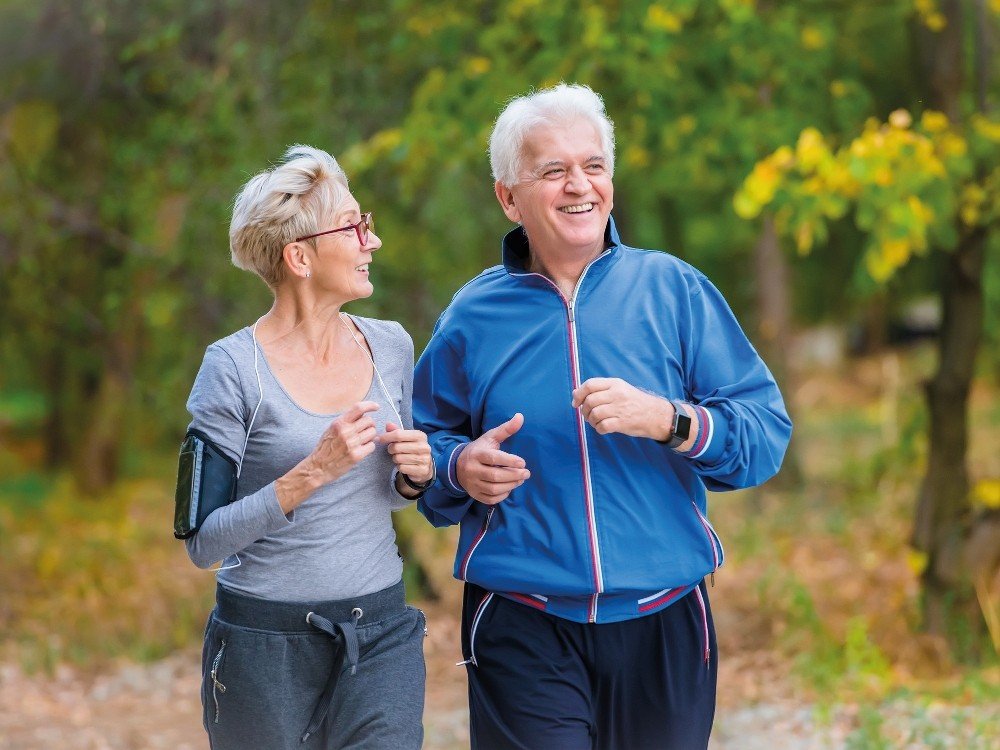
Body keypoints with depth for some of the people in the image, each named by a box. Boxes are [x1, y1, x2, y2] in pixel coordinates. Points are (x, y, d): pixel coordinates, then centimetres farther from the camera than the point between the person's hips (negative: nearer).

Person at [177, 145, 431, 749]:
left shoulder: (391, 346, 5)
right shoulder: (235, 367, -11)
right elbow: (204, 542, -13)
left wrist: (413, 477, -3)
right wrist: (312, 473, -23)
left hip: (382, 630, 4)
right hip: (267, 643, -3)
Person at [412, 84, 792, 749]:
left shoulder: (673, 290, 1)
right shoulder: (473, 318, 4)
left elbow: (767, 434, -4)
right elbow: (421, 444, 13)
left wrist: (666, 418, -21)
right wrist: (461, 467, -9)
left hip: (662, 625, 1)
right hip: (524, 633, -1)